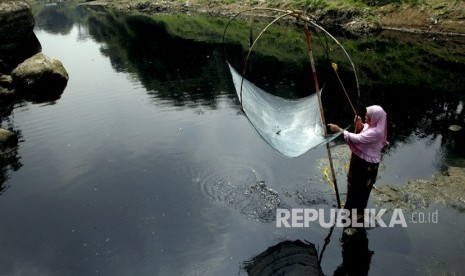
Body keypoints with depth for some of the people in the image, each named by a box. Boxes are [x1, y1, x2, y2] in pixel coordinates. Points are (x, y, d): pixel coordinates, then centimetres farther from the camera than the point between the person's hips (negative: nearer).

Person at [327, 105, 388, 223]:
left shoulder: (376, 132, -31)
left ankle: (359, 213, 31)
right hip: (359, 159, 9)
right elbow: (360, 133, 9)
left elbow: (357, 139, -34)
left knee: (361, 188, 10)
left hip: (367, 164, -9)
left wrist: (339, 129, -31)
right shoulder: (371, 125, -4)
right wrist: (359, 124, -13)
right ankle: (352, 207, 46)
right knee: (353, 184, 25)